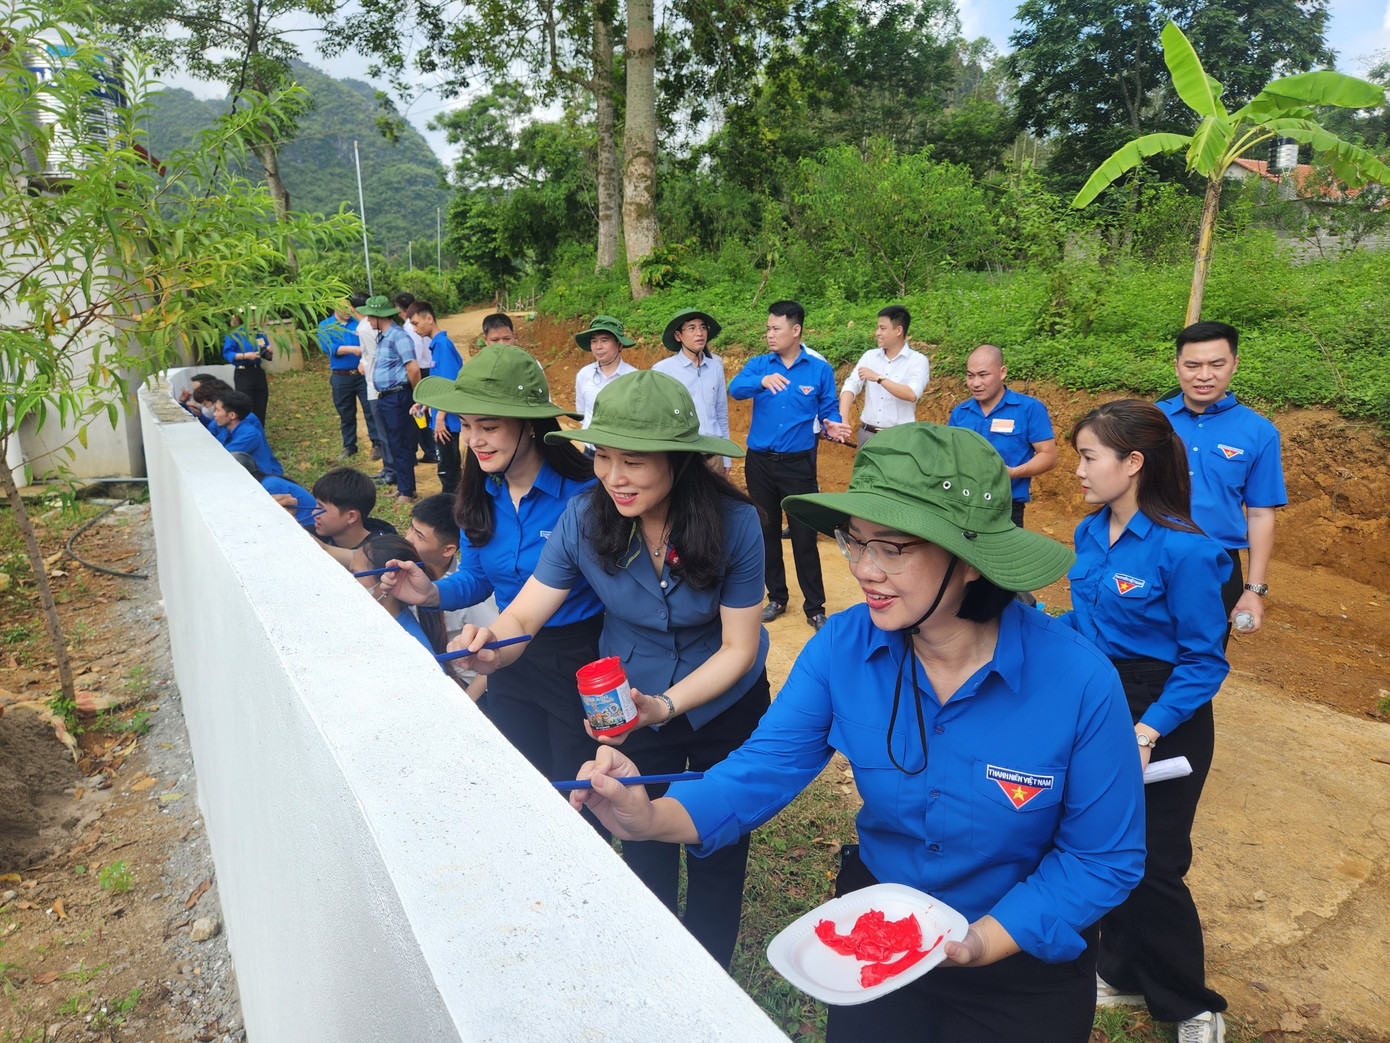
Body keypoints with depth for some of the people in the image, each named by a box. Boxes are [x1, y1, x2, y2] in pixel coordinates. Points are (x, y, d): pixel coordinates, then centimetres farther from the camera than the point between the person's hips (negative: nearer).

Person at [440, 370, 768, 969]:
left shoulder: (733, 523, -27)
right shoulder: (585, 518, -21)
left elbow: (738, 647, -19)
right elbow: (523, 615, -17)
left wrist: (667, 705, -34)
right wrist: (490, 646, -40)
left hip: (725, 704, -1)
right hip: (631, 703, 2)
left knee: (717, 851, 17)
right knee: (645, 850, 18)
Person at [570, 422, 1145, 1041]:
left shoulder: (1080, 684, -27)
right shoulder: (842, 646, -18)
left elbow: (1104, 858, -16)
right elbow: (766, 768, -19)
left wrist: (984, 943, -26)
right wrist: (655, 817, -37)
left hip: (1027, 952, -2)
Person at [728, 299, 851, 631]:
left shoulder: (820, 369, -1)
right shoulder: (759, 364, 1)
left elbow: (828, 411, 3)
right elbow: (735, 388, -19)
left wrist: (832, 425, -20)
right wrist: (762, 381, -38)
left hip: (798, 463, -2)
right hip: (759, 462, 3)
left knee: (804, 535, -1)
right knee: (767, 531, 13)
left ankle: (815, 608, 12)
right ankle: (776, 597, 29)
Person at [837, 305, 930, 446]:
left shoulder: (918, 360, -5)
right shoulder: (869, 356, 7)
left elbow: (912, 395, -20)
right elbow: (851, 386, -5)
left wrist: (878, 378, -20)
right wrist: (842, 419, -20)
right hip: (867, 433, 4)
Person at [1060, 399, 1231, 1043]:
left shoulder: (1183, 549, -22)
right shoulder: (1091, 533, 0)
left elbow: (1203, 662, -19)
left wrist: (1146, 732, -25)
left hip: (1164, 719, -6)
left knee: (1151, 867, 5)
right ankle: (1123, 973, 40)